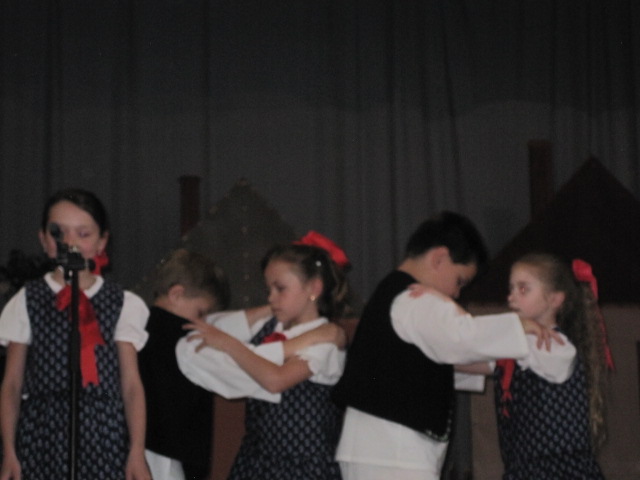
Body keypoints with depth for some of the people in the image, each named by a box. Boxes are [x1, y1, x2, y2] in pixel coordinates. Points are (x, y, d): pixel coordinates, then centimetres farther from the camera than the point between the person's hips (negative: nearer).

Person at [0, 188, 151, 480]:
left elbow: (131, 384, 2)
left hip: (104, 434, 0)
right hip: (43, 435, 0)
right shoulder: (27, 302, 5)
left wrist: (137, 454, -6)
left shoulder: (123, 304, 4)